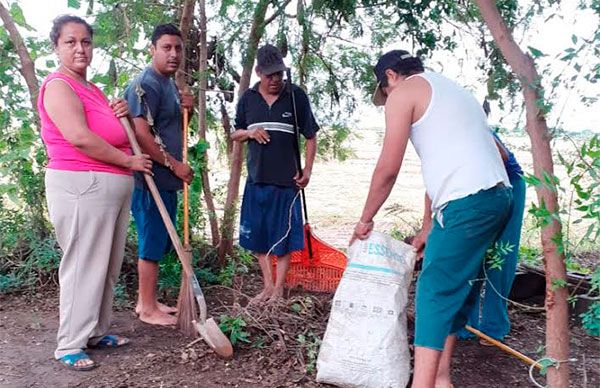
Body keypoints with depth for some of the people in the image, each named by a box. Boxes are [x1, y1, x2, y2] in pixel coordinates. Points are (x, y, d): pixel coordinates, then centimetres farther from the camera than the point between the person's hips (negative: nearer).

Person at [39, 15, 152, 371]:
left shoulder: (92, 89, 19)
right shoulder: (58, 86, -10)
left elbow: (114, 135, 27)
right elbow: (79, 137, -23)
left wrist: (122, 114, 5)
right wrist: (129, 161, -14)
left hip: (114, 185, 9)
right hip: (81, 185, -9)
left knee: (108, 266, 13)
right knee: (83, 266, -5)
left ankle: (96, 332, 24)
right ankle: (69, 346, 5)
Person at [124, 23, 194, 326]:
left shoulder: (170, 85, 16)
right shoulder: (145, 85, -14)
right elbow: (141, 134, -22)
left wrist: (187, 110, 4)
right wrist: (175, 164, -17)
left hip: (167, 179, 10)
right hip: (150, 179, -10)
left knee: (160, 242, 14)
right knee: (152, 243, -2)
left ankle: (146, 300, 25)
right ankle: (148, 309, 8)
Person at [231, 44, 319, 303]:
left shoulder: (296, 96, -3)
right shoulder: (248, 98, 5)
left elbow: (310, 136, 2)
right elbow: (235, 135, 15)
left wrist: (307, 170, -6)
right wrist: (247, 132, -8)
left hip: (286, 180, -3)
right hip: (256, 178, 3)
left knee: (284, 238, 3)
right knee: (257, 236, 9)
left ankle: (278, 290, 15)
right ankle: (267, 286, 24)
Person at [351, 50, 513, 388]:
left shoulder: (404, 91, 2)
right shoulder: (448, 88, 28)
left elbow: (388, 170, -2)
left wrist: (365, 219, 12)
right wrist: (427, 227, 27)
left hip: (468, 201, -9)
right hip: (497, 195, 9)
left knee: (434, 291, -7)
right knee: (456, 288, 15)